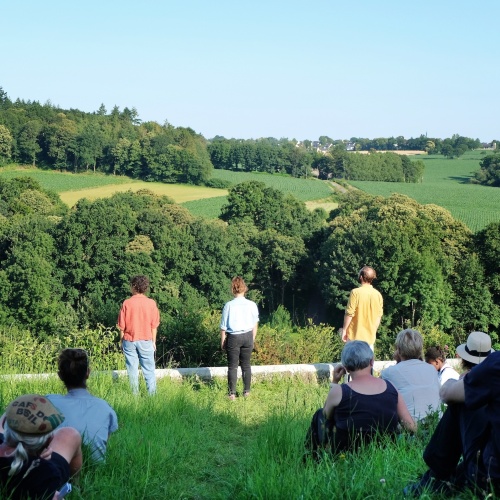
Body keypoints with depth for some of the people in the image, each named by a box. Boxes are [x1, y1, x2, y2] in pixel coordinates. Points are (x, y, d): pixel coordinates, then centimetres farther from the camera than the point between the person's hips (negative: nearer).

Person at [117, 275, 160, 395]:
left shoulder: (127, 303, -8)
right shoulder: (151, 303, -6)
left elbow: (122, 326, -4)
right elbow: (154, 326, -2)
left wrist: (122, 341, 8)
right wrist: (153, 341, 9)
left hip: (129, 340, 0)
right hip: (146, 340, 0)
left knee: (132, 370, 8)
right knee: (149, 370, 7)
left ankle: (135, 394, 11)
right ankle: (152, 394, 7)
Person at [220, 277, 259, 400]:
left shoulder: (229, 305, -13)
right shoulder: (252, 305, -6)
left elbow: (223, 327, -8)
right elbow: (255, 325, 4)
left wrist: (222, 342, 4)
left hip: (233, 337, -2)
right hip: (247, 336, 3)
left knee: (232, 366, 7)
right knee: (246, 365, 15)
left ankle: (232, 393, 8)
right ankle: (246, 392, 21)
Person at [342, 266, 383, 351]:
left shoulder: (356, 292, -14)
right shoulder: (378, 294, 1)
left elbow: (349, 314, -13)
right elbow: (379, 316, 7)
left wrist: (344, 329, -2)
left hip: (355, 335, -4)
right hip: (370, 336, 4)